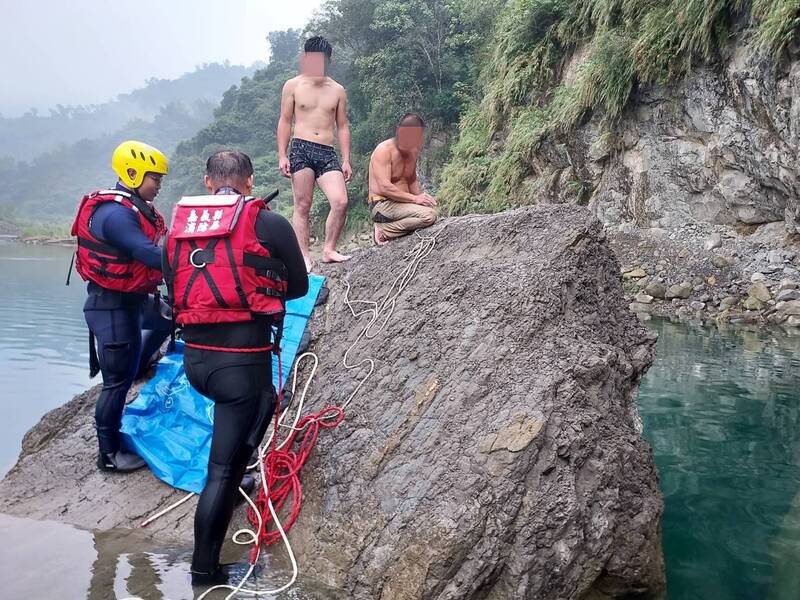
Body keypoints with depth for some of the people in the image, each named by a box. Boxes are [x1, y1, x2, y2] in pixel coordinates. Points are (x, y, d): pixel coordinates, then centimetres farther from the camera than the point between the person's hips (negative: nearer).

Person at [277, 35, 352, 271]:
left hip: (327, 153, 2)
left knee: (341, 202, -13)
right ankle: (304, 257, 2)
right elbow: (285, 121, 7)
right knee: (302, 205, -3)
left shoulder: (337, 90, 14)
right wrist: (282, 156, -2)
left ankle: (329, 250, 1)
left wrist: (346, 161, 8)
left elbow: (342, 126, 15)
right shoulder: (293, 86, 7)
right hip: (301, 149, -2)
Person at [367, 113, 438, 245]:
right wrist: (415, 198, -23)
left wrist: (422, 197, 5)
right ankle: (384, 231, -13)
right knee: (429, 215, -25)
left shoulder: (412, 152, 12)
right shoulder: (384, 150, -13)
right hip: (382, 205, -9)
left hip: (400, 204, 9)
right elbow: (385, 187, -22)